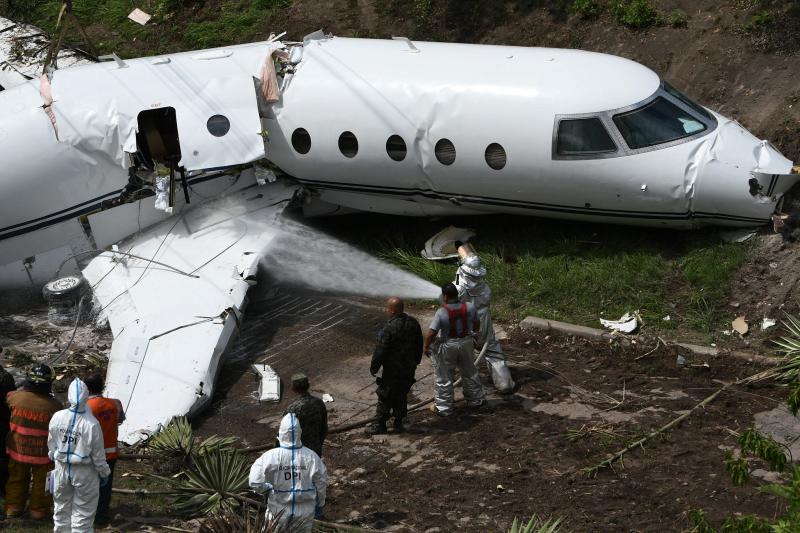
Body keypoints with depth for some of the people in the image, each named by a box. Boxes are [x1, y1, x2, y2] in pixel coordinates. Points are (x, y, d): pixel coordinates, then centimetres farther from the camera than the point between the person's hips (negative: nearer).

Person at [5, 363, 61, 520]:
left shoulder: (14, 397, -17)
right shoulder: (53, 405, -23)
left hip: (17, 450, 2)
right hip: (43, 453, -2)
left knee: (16, 479, 23)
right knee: (41, 482, 17)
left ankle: (13, 507, 33)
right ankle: (38, 510, 27)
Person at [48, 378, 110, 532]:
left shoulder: (57, 418, -13)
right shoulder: (92, 424, -24)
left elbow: (51, 446, 1)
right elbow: (98, 455, -14)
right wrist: (104, 473, 2)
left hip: (62, 470, 4)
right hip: (84, 473, -4)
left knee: (62, 508, 22)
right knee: (83, 513, 10)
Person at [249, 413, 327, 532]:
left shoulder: (272, 456, -19)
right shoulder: (311, 457, -14)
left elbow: (255, 482, -20)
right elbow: (321, 483, -3)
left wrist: (267, 488, 2)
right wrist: (320, 505, 13)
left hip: (279, 511, -1)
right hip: (304, 513, 1)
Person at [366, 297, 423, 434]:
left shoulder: (390, 328, -24)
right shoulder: (413, 323, 0)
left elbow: (380, 351, -19)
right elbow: (419, 346, 12)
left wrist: (373, 367, -7)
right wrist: (416, 361, 25)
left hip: (392, 369, -7)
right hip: (409, 369, 7)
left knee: (385, 397, 5)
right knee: (402, 395, 18)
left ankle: (380, 424, 13)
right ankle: (398, 422, 25)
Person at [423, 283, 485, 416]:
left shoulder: (441, 312, -24)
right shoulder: (469, 307, -12)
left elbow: (431, 333, -23)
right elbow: (476, 325, 4)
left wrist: (426, 347, -7)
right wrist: (472, 331, 25)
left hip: (447, 346, -4)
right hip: (466, 343, 4)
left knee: (444, 379, 11)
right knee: (470, 373, 24)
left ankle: (444, 408, 20)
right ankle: (476, 400, 39)